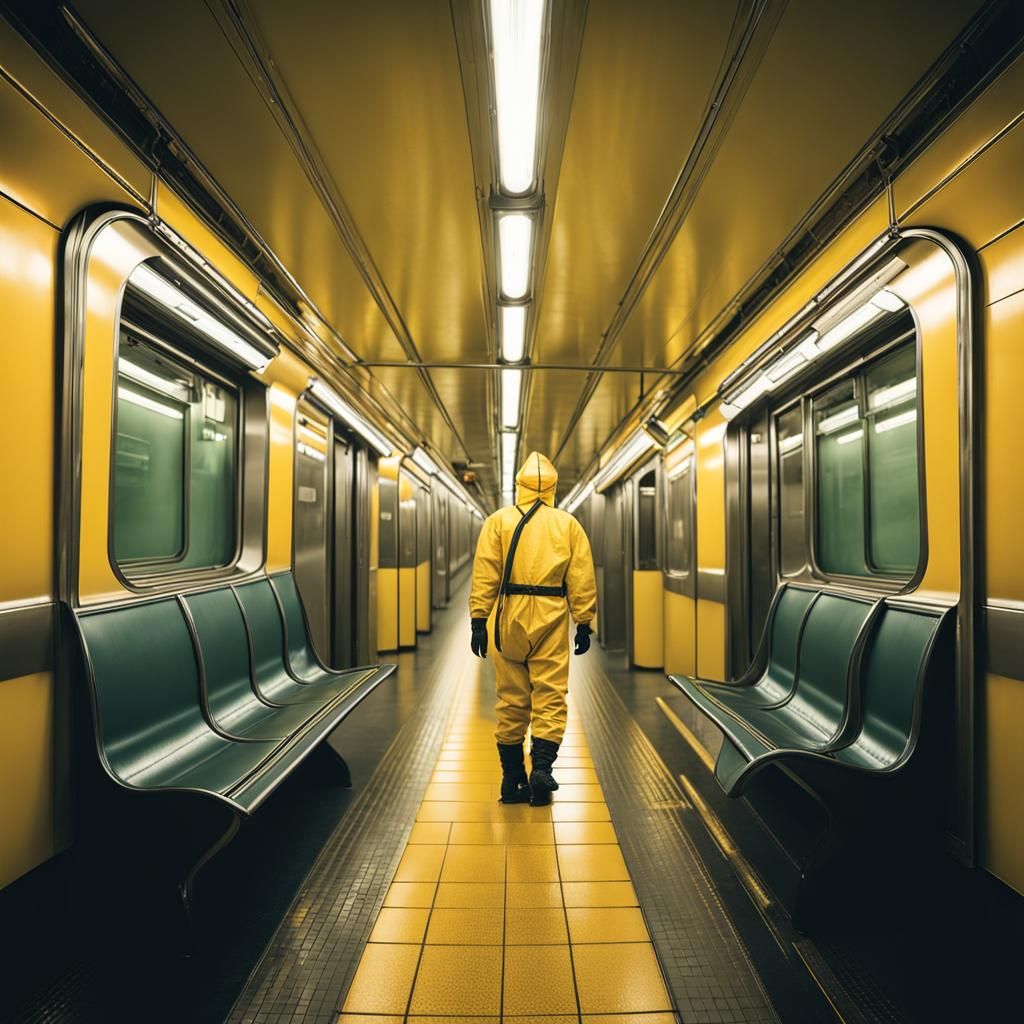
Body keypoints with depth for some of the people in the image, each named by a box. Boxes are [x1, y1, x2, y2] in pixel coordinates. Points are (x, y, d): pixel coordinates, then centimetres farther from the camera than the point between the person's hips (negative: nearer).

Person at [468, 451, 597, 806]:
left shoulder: (498, 521, 4)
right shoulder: (569, 524, 6)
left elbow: (485, 576, -2)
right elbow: (582, 580, 3)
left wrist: (478, 620, 0)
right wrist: (584, 624, 8)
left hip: (510, 619, 1)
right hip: (551, 619, 0)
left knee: (511, 699, 9)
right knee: (550, 696, 5)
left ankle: (512, 777, 17)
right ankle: (541, 767, -7)